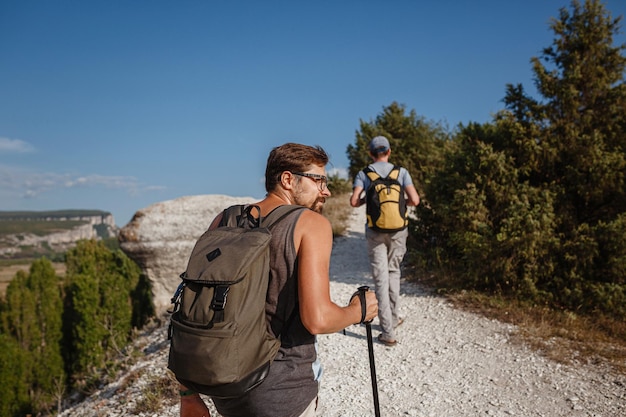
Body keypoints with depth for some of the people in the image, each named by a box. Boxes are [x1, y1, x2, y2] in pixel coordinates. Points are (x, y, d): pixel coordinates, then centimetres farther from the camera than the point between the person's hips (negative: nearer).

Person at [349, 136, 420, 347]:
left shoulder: (364, 174, -1)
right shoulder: (401, 172, 0)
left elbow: (354, 201, -11)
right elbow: (415, 200, -9)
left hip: (375, 231, -1)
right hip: (398, 230, 1)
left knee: (381, 278, 2)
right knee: (393, 272, 20)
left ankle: (388, 332, 2)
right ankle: (393, 318, 30)